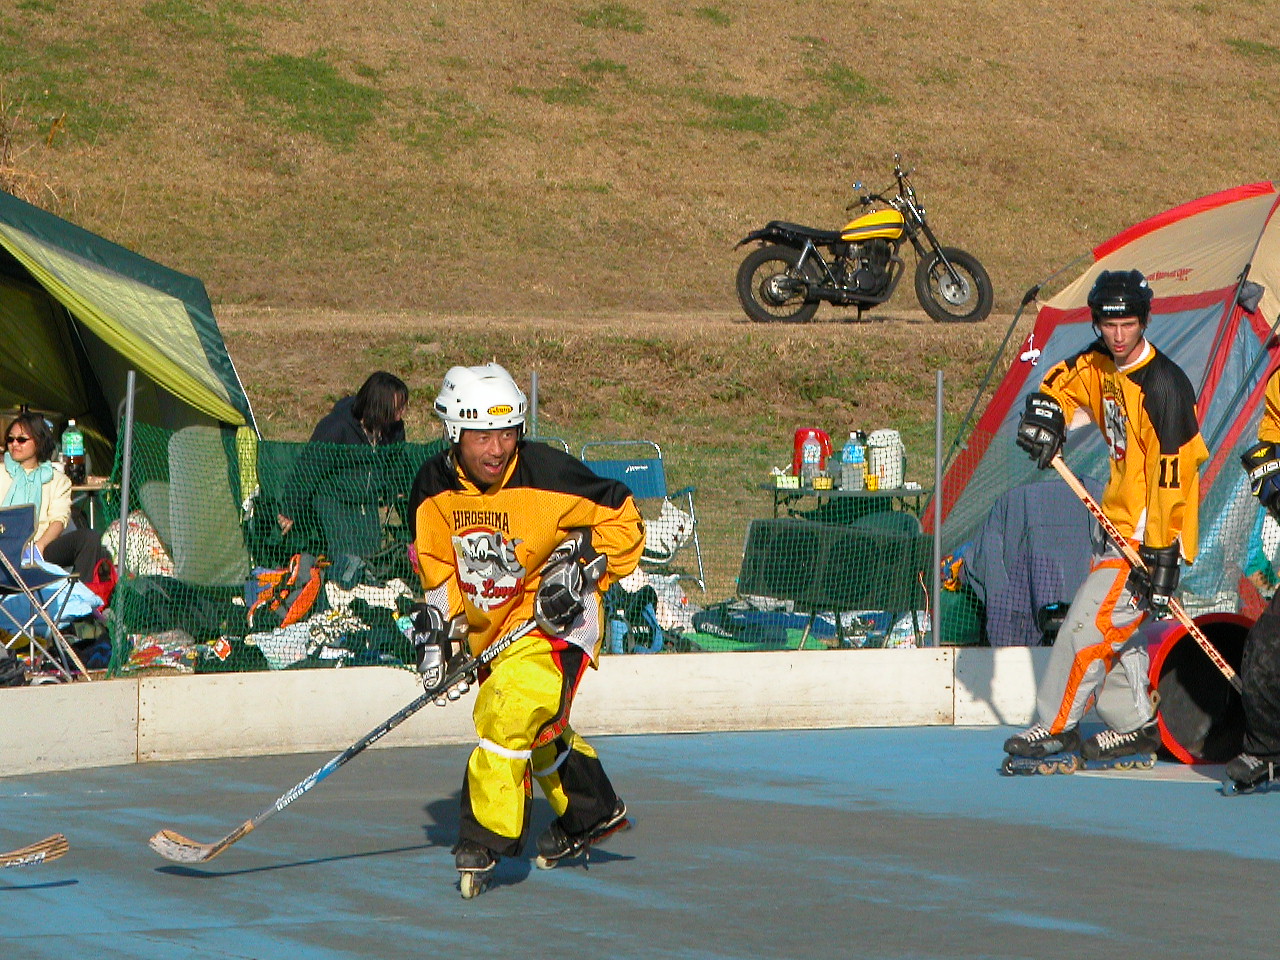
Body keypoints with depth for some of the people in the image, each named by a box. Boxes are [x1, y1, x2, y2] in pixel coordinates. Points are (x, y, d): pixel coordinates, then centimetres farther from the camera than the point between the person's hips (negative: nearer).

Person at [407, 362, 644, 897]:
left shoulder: (548, 476, -23)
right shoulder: (434, 489, -8)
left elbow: (623, 520, -11)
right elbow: (436, 561, 8)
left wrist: (584, 571, -20)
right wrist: (438, 622, -4)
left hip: (554, 618, -7)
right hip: (489, 626, 7)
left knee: (511, 712, -25)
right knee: (540, 730, 21)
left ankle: (486, 837, -17)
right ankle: (591, 813, 45)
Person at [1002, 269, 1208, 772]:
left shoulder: (1163, 386, -24)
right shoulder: (1100, 363, 1)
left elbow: (1169, 476, -25)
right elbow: (1063, 382, 19)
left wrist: (1161, 557, -26)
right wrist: (1045, 411, -7)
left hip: (1149, 531, -9)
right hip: (1114, 521, 9)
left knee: (1090, 621, -11)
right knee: (1113, 625, 15)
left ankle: (1056, 728, -3)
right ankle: (1136, 726, 25)